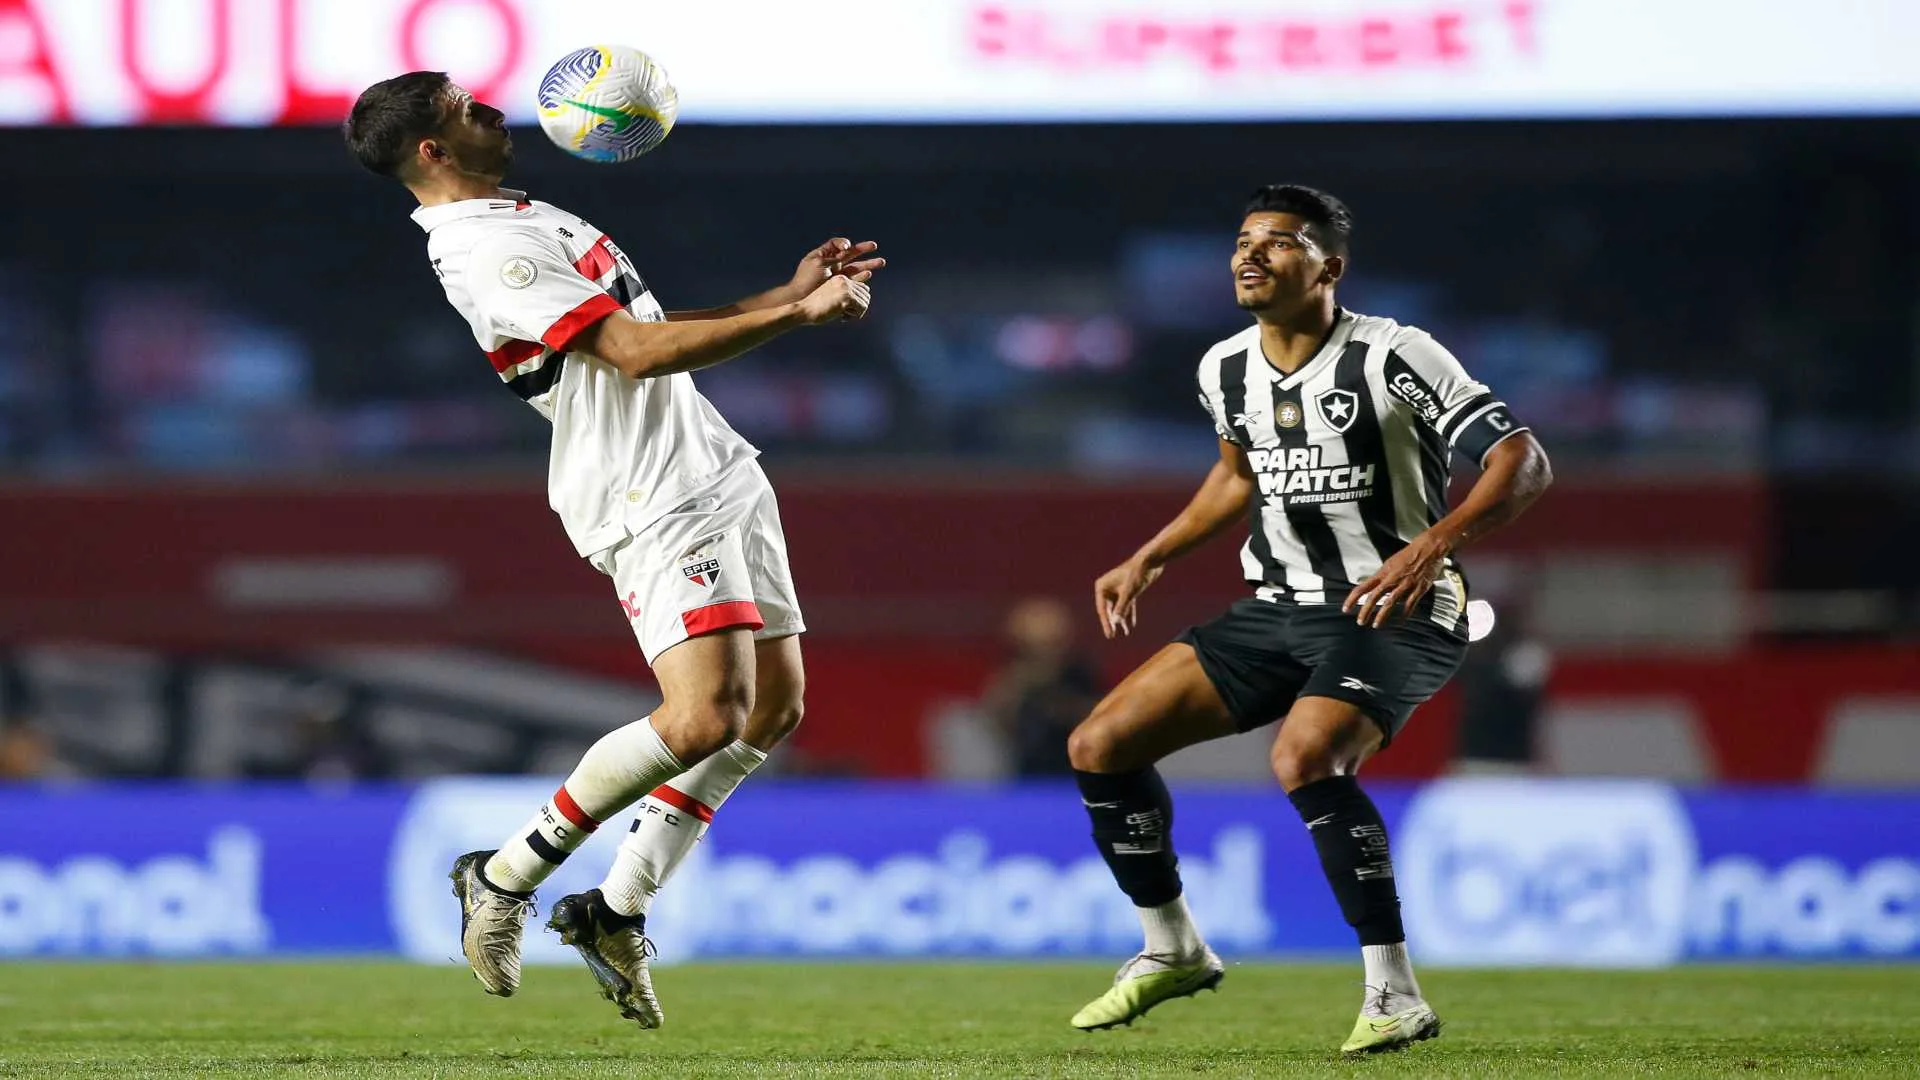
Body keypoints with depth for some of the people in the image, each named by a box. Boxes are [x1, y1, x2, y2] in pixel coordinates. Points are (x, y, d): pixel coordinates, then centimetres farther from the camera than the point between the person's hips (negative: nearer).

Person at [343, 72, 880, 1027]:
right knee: (706, 716, -21)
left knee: (774, 706, 7)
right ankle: (505, 878, -4)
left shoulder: (525, 220, 18)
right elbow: (635, 350, -21)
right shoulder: (484, 250, -15)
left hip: (719, 472, 10)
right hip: (658, 506, -10)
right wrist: (796, 315, -18)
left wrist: (789, 293, 13)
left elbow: (661, 332, 24)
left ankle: (617, 911, 12)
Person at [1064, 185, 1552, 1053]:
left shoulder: (1391, 359, -17)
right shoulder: (1225, 370, 4)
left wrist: (1435, 544, -36)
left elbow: (1524, 462, -21)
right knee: (1098, 747, 0)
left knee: (1304, 760, -35)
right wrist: (1150, 559, 20)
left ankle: (1395, 995, -25)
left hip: (1393, 614, -7)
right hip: (1277, 611, 7)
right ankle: (1171, 949, 20)